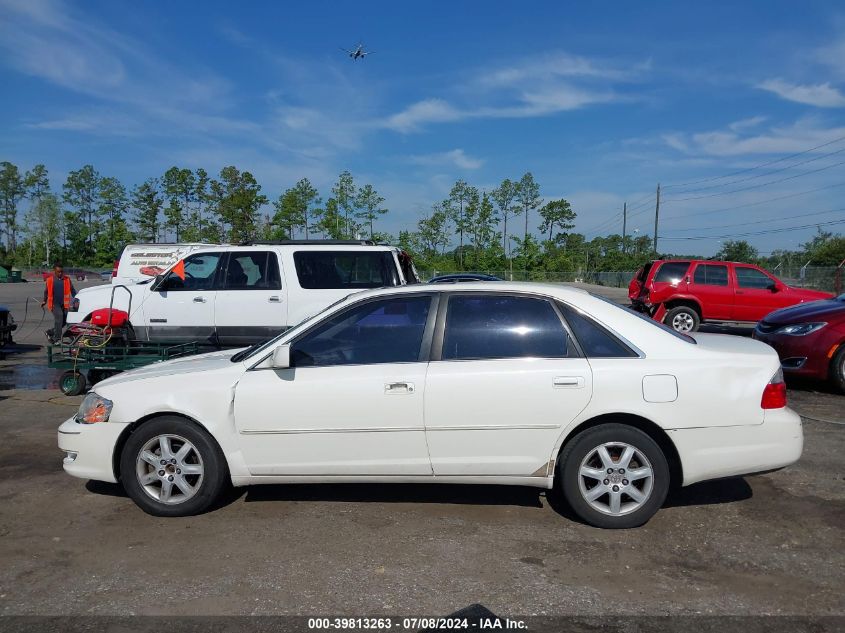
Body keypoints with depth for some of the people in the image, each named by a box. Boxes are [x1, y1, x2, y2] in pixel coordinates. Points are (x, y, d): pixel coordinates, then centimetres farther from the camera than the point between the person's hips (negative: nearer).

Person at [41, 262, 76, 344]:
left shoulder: (67, 279, 6)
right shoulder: (50, 280, 3)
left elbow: (72, 290, 8)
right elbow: (46, 291, 17)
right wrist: (44, 301, 20)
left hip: (64, 304, 3)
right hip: (54, 304, -3)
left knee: (64, 321, 4)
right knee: (59, 317, -23)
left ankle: (49, 332, 30)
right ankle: (57, 339, -18)